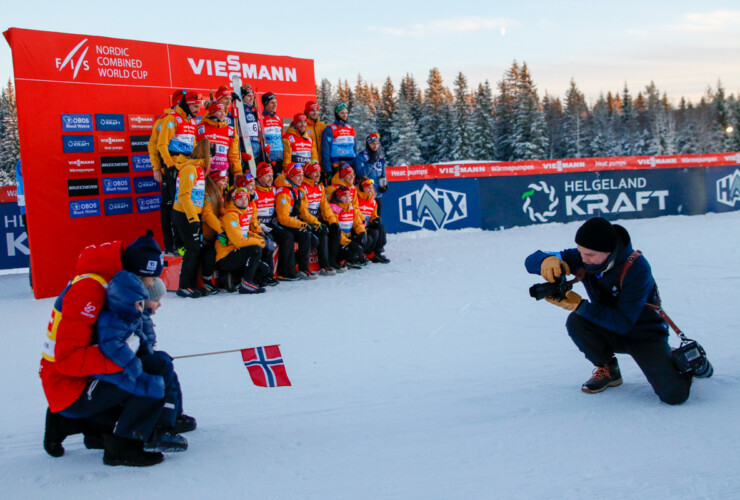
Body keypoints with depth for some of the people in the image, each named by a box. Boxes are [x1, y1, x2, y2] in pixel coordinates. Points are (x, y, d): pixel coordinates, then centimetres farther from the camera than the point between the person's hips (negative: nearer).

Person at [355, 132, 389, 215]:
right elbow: (361, 173, -15)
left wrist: (384, 184, 5)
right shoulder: (362, 156, -5)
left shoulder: (380, 158, 13)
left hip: (378, 194, 6)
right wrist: (371, 162, -21)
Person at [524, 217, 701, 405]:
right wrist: (548, 261, -37)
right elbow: (531, 261, -13)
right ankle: (607, 369, -1)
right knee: (576, 321, -28)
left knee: (674, 394, -24)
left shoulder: (636, 268, -28)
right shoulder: (583, 258, -14)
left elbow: (623, 323, -30)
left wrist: (580, 306, -37)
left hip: (644, 335, -4)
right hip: (610, 333, 4)